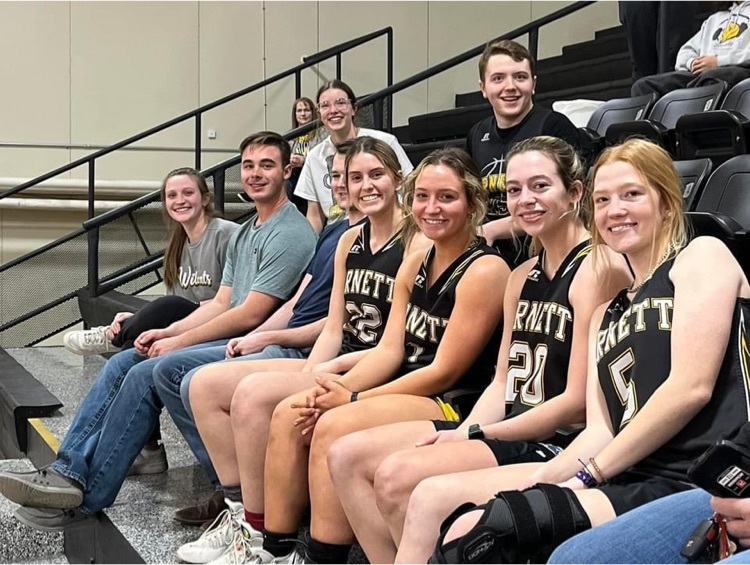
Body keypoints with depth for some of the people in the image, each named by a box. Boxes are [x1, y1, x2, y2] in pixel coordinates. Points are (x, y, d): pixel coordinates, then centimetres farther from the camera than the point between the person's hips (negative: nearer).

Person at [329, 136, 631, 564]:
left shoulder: (598, 268, -11)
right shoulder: (523, 276, 16)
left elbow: (579, 400, -16)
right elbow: (503, 382, 15)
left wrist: (475, 435, -12)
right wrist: (462, 433, -5)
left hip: (558, 443, -9)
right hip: (509, 430, 9)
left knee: (398, 475, -25)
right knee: (347, 456, -1)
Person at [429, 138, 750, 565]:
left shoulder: (702, 256, 2)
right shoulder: (609, 312, 24)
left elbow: (692, 387, -11)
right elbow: (601, 430, 14)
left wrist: (589, 474, -8)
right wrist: (539, 480, -6)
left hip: (698, 485, -7)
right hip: (632, 481, 7)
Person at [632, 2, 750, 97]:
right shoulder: (714, 18, 36)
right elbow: (687, 50, 30)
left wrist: (718, 61, -11)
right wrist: (692, 62, 5)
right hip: (701, 72, 6)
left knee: (710, 78, -41)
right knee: (644, 85, -17)